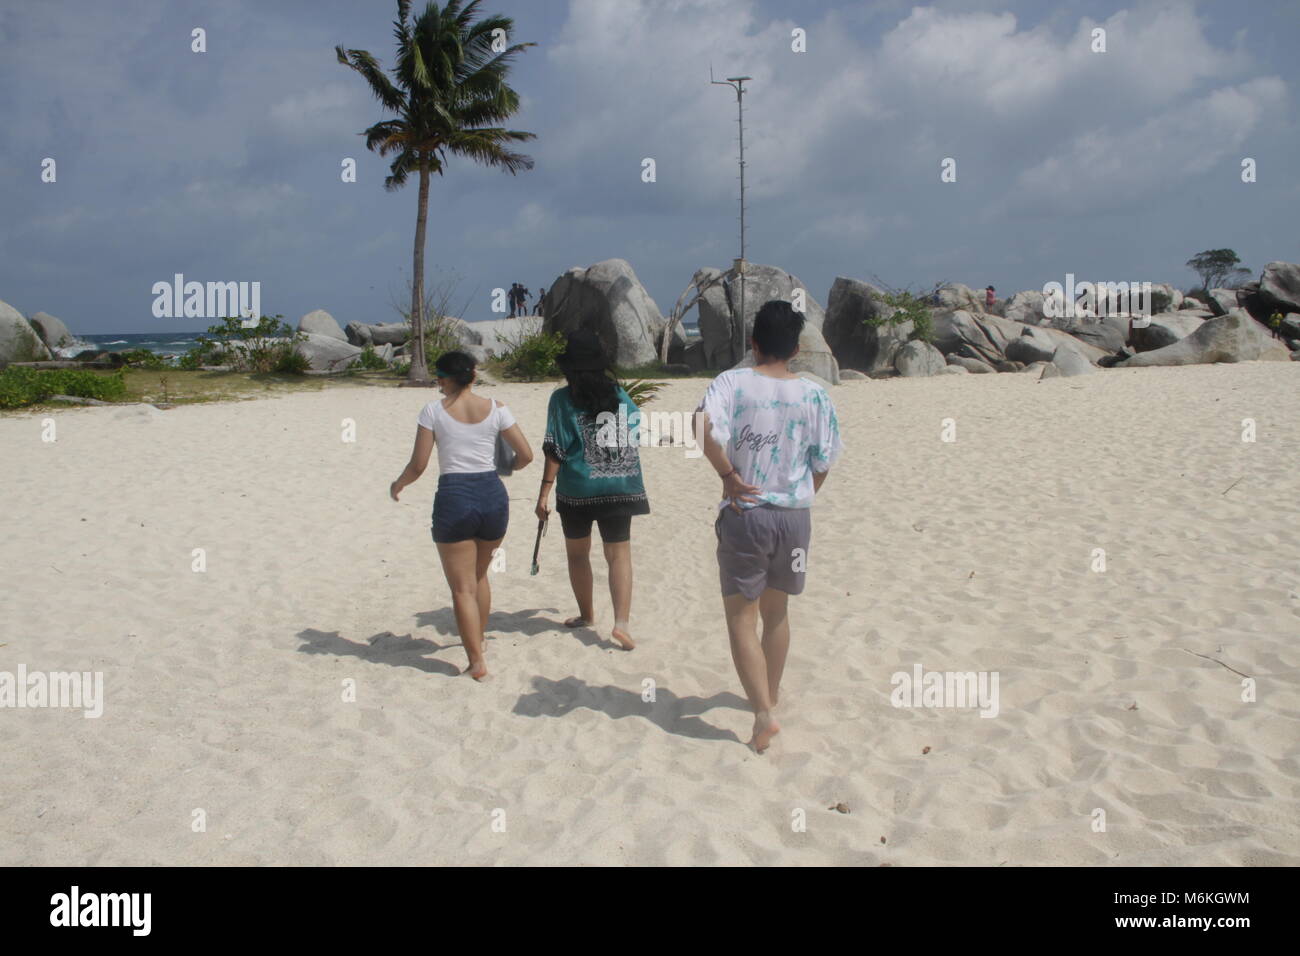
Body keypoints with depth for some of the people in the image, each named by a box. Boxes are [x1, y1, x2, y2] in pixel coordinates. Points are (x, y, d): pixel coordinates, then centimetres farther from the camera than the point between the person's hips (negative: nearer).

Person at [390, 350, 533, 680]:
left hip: (454, 498, -3)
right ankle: (478, 639, 41)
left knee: (462, 588, 6)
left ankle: (477, 661, 2)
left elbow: (418, 466, -4)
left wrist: (398, 485, 16)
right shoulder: (495, 409, 3)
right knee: (479, 575, 26)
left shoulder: (434, 411, -4)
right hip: (493, 495, 4)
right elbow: (526, 455, 4)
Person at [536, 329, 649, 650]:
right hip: (620, 487, 2)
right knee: (619, 554, 5)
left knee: (578, 553, 16)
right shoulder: (619, 394, 3)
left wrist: (544, 493, -8)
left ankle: (586, 614, 28)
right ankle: (622, 621, -9)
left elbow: (555, 451, -10)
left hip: (577, 489, -2)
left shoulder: (562, 399, -6)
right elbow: (633, 437, 11)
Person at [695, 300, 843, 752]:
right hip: (795, 516, 3)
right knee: (776, 612, 22)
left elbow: (705, 427, -27)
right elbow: (823, 463, 2)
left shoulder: (732, 382, -9)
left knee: (741, 617, 7)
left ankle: (763, 713, -3)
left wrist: (728, 475, -14)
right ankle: (770, 694, 38)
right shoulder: (814, 395, -1)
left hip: (744, 515, -3)